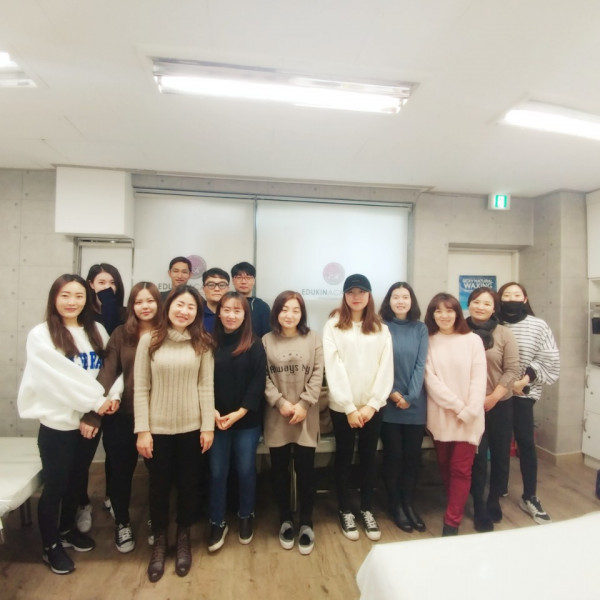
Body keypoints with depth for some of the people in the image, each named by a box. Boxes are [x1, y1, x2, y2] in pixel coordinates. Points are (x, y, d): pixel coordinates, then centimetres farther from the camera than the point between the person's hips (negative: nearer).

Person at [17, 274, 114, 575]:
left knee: (76, 480, 20)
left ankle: (66, 530, 43)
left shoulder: (97, 331, 3)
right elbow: (60, 377, -17)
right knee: (54, 485, 10)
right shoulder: (41, 335, -10)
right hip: (58, 423, -4)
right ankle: (50, 546, 32)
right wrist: (96, 400, -17)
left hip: (89, 420, 4)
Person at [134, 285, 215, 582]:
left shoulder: (202, 344, -3)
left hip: (191, 428, 1)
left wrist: (208, 426, -5)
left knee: (187, 484, 16)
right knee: (159, 485, 15)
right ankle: (159, 542, 39)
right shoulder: (149, 340, -6)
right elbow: (140, 388, -5)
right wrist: (142, 430, -7)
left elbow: (206, 387, -3)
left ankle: (183, 539, 40)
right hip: (157, 428, 0)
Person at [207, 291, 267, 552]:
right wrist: (211, 411, -12)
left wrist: (240, 412, -14)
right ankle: (217, 521, 30)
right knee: (217, 471, 10)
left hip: (247, 420, -1)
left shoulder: (254, 345, -5)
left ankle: (246, 516, 35)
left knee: (246, 469, 12)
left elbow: (258, 382, -9)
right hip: (217, 420, 1)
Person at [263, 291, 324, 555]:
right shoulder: (267, 341, -1)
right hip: (276, 417, 1)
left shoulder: (313, 339, 0)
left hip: (306, 416, 0)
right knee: (279, 469, 12)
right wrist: (280, 402, -12)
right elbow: (263, 378, -3)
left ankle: (306, 523, 28)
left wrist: (303, 405, -11)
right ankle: (285, 520, 33)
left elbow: (317, 376, -4)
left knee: (305, 469, 7)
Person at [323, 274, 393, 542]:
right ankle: (345, 510, 30)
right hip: (342, 406, -2)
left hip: (372, 406, 2)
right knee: (344, 457, 12)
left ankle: (367, 509, 32)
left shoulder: (381, 329, 4)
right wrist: (349, 407, -12)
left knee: (368, 457, 14)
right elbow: (334, 369, -9)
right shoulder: (333, 326, -5)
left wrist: (372, 404, -9)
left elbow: (386, 368, -1)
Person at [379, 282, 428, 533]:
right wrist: (391, 393, -12)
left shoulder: (420, 329, 5)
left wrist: (409, 396, -10)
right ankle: (395, 505, 23)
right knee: (393, 455, 6)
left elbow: (421, 365, -1)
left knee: (413, 455, 9)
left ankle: (409, 503, 27)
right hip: (389, 404, -2)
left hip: (415, 404, 2)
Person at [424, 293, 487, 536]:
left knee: (461, 469, 0)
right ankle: (457, 507, 36)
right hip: (440, 416, 2)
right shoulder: (428, 342, 1)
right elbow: (430, 380, -6)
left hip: (469, 417, -1)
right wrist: (457, 406, -13)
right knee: (445, 466, 14)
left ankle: (452, 523, 10)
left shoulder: (472, 340, 0)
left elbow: (479, 378, -4)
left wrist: (469, 411, -14)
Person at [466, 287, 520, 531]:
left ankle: (494, 501, 34)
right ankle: (479, 508, 21)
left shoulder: (505, 334, -1)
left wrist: (493, 397, -12)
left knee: (500, 454, 12)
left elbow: (512, 370, -4)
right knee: (477, 456, 3)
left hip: (500, 404, 1)